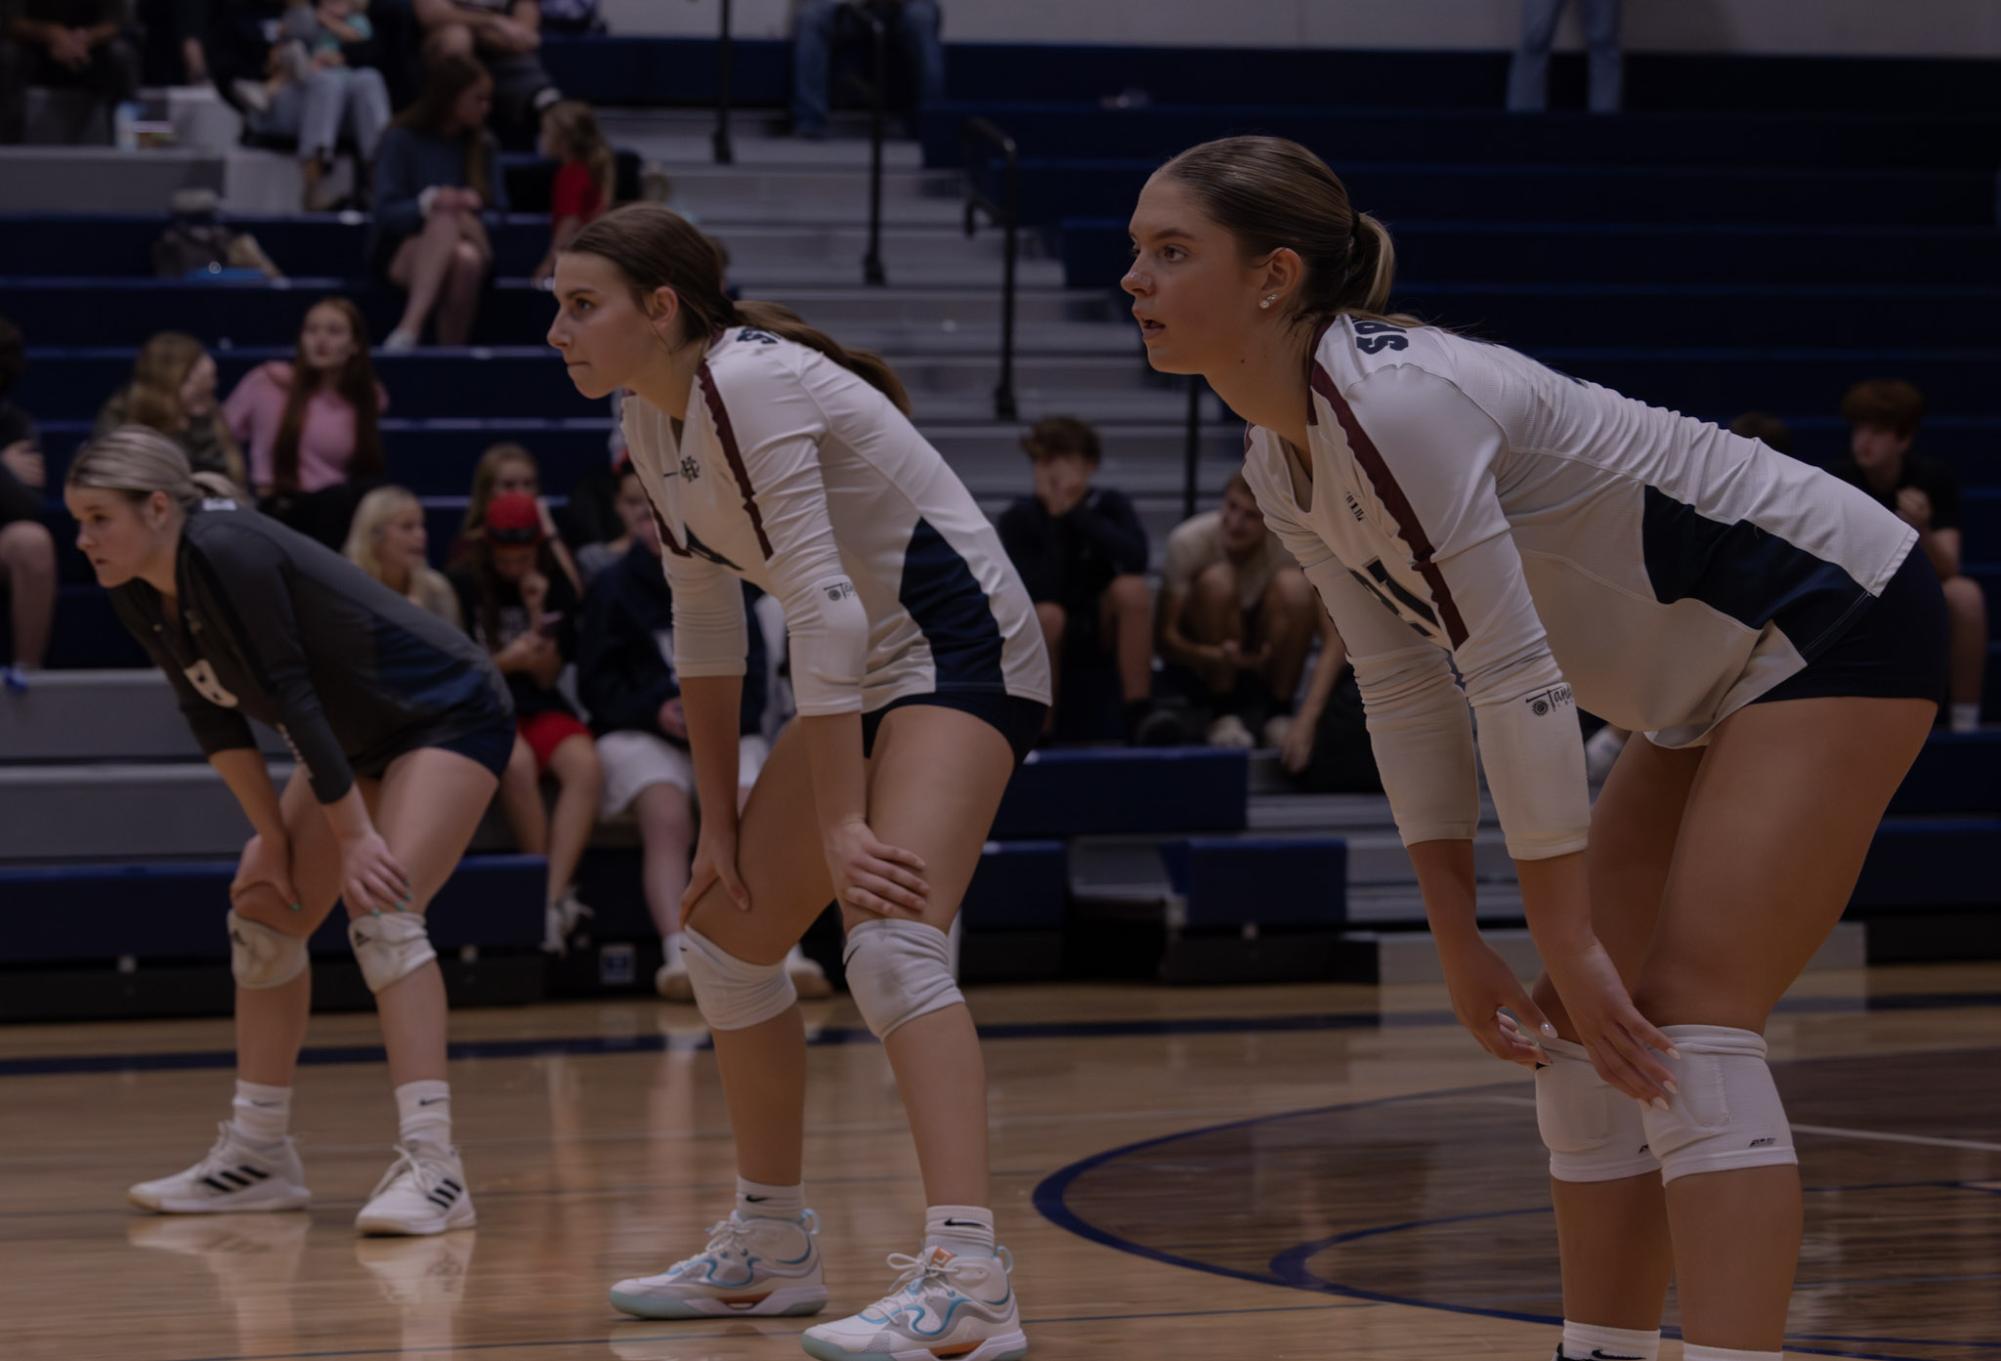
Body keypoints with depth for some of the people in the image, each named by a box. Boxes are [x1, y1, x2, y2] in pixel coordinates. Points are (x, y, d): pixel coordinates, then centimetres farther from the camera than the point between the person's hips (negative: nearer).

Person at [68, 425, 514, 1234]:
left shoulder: (225, 554, -30)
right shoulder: (138, 596, -5)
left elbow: (290, 697, -29)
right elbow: (216, 721, 3)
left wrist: (353, 835, -26)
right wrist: (274, 840, 0)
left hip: (448, 718, -10)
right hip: (356, 739, 10)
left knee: (381, 911, -25)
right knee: (265, 914, 9)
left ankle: (431, 1166, -31)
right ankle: (257, 1155, 20)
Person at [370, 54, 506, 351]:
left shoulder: (483, 146, 12)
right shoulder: (401, 141, 1)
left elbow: (498, 212, 9)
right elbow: (386, 212, -8)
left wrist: (471, 216, -14)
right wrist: (428, 203, -27)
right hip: (403, 251, -3)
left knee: (467, 258, -36)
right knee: (445, 222, -38)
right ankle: (408, 335, -52)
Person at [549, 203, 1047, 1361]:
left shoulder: (747, 385, -22)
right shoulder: (654, 419, 5)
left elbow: (823, 607, -28)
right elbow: (707, 622, 13)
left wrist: (839, 828, -30)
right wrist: (721, 824, 12)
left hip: (960, 648, -10)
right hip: (871, 671, 10)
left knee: (892, 946, -28)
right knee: (729, 938, 15)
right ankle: (770, 1249, 29)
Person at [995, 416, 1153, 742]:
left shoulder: (1109, 504, -7)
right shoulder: (1019, 518, -13)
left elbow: (1135, 558, -27)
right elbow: (1041, 593, -25)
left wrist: (1075, 512, -27)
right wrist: (1055, 521, -28)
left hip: (1102, 628, 2)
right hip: (1054, 631, -2)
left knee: (1131, 586, -30)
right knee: (1047, 614, -37)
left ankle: (1139, 714, -26)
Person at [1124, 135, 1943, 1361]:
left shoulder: (1392, 399, -26)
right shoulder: (1282, 466, 3)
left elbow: (1517, 677, -27)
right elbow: (1410, 696, 7)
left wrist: (1569, 944, -23)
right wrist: (1460, 947, 3)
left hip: (1837, 623, -9)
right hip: (1713, 683, 9)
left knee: (1690, 1028, -18)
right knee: (1589, 1035, 5)